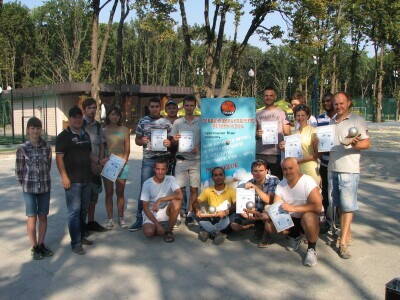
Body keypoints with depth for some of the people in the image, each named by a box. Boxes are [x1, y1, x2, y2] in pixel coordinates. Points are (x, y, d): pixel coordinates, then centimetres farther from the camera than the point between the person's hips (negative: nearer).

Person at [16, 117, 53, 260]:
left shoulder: (47, 148, -1)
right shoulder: (22, 149, -7)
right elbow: (19, 170, 0)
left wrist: (44, 181, 4)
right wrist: (26, 184, 2)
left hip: (45, 188, 2)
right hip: (29, 189, -2)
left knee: (43, 217, 10)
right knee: (32, 218, 4)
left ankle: (41, 244, 24)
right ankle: (34, 248, 16)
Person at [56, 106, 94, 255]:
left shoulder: (85, 135, 14)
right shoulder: (64, 136, -7)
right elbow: (59, 158, -12)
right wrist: (64, 177, -18)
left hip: (86, 178, 7)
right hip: (72, 180, -7)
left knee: (83, 210, 15)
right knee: (74, 211, -5)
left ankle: (82, 236, 28)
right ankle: (76, 243, 1)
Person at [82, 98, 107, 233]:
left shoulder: (98, 125, 12)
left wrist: (100, 161, 1)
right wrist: (92, 163, -12)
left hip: (96, 165, 7)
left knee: (94, 194, 12)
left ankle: (91, 222, 22)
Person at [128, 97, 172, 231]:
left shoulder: (166, 122, 5)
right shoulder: (143, 121, 7)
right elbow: (137, 140, 13)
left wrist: (169, 142, -13)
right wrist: (142, 141, -10)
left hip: (164, 159, 0)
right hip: (148, 160, 0)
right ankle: (140, 219, 7)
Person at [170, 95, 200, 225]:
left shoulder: (200, 122, 4)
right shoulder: (177, 122, 6)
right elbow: (172, 142, 7)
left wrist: (198, 147, -12)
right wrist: (175, 140, -16)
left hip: (196, 159, 0)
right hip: (181, 159, 0)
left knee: (194, 188, 5)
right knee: (180, 187, -2)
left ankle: (190, 212, 18)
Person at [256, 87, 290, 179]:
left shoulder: (281, 113, 8)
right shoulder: (258, 114, 12)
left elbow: (287, 133, 6)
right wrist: (257, 134, -9)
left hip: (277, 153, -1)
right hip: (260, 154, 1)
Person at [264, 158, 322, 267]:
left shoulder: (308, 181, -21)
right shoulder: (280, 185, -3)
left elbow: (318, 207, -30)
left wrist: (293, 208, -35)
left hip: (310, 216, -6)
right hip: (291, 219, 6)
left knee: (309, 218, -39)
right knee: (269, 225, -13)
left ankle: (312, 249, -11)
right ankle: (295, 236, 16)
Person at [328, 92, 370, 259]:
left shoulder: (357, 120, -1)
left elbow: (367, 143, -5)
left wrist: (353, 144, -24)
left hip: (349, 170, -5)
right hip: (332, 169, 6)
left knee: (347, 206, -5)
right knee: (339, 205, 10)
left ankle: (343, 243, -3)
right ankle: (346, 233, 24)